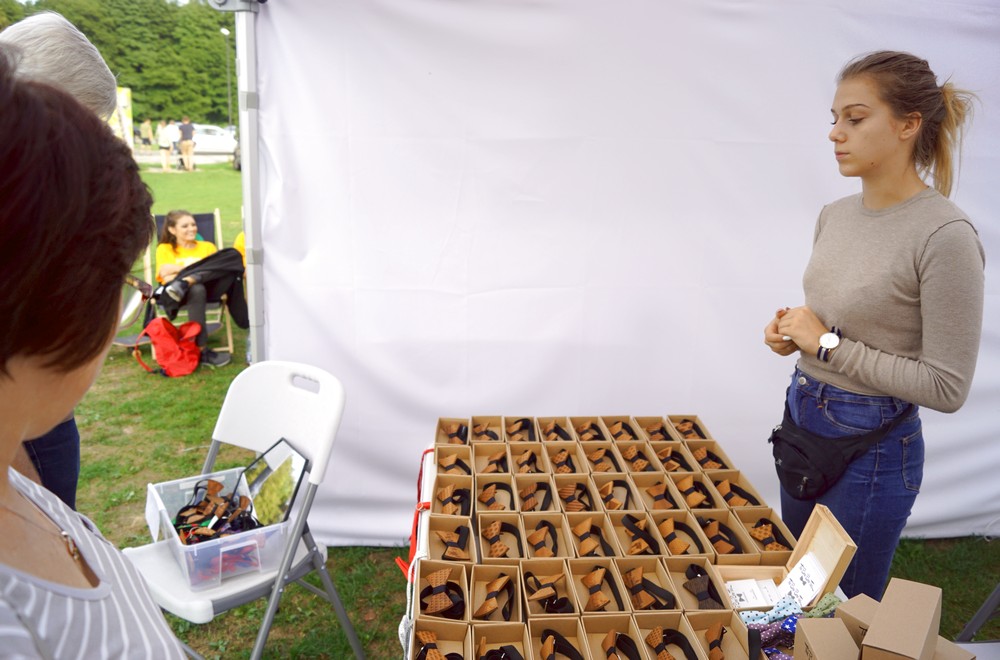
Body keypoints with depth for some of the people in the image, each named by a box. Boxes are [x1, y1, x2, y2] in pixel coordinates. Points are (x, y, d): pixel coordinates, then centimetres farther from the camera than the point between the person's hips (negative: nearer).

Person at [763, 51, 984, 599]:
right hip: (803, 420, 8)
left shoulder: (944, 235, -20)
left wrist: (827, 344, -19)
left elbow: (946, 387, -19)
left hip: (871, 446, -7)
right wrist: (792, 333, -2)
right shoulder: (835, 215, 3)